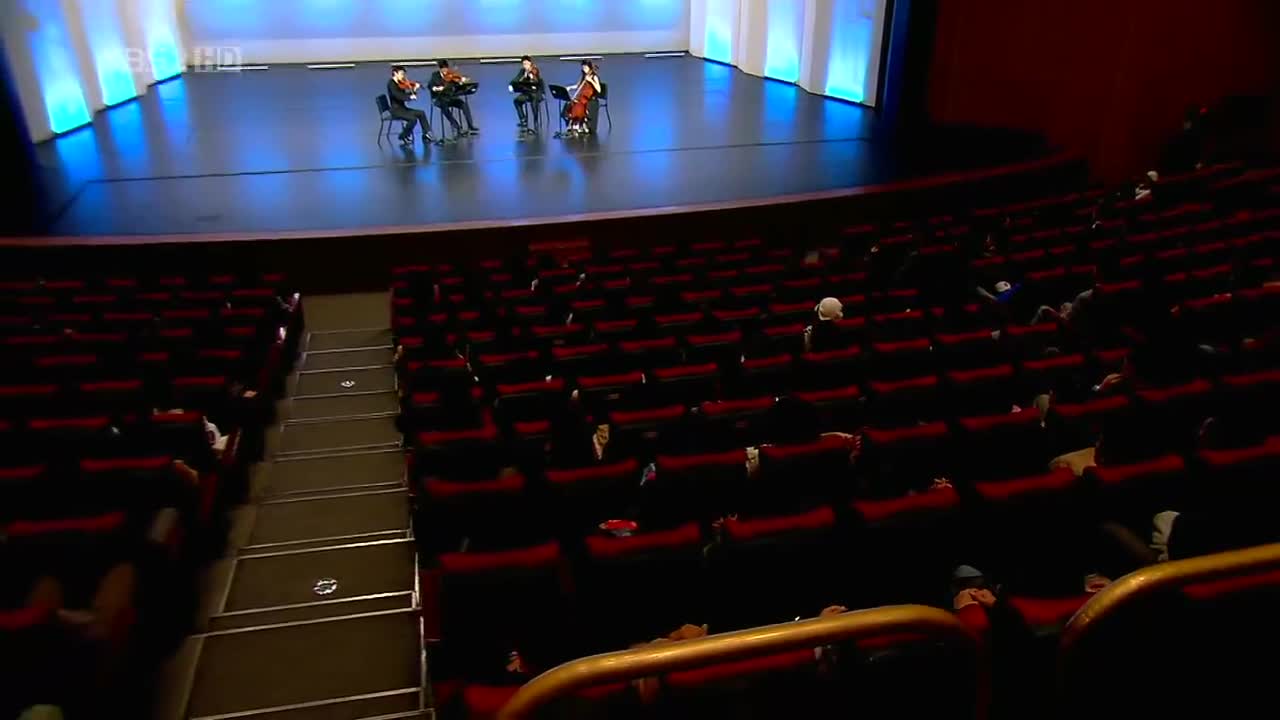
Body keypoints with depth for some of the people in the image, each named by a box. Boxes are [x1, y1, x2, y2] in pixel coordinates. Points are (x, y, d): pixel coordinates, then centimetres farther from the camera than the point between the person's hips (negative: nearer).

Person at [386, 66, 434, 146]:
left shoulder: (400, 84, 11)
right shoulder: (391, 83, -12)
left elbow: (404, 96, 17)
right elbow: (397, 95, -27)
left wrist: (414, 90, 6)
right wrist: (410, 97, -32)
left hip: (402, 108, 9)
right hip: (396, 109, -9)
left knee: (421, 113, -1)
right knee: (413, 119, -25)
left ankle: (427, 134, 1)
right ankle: (403, 137, -5)